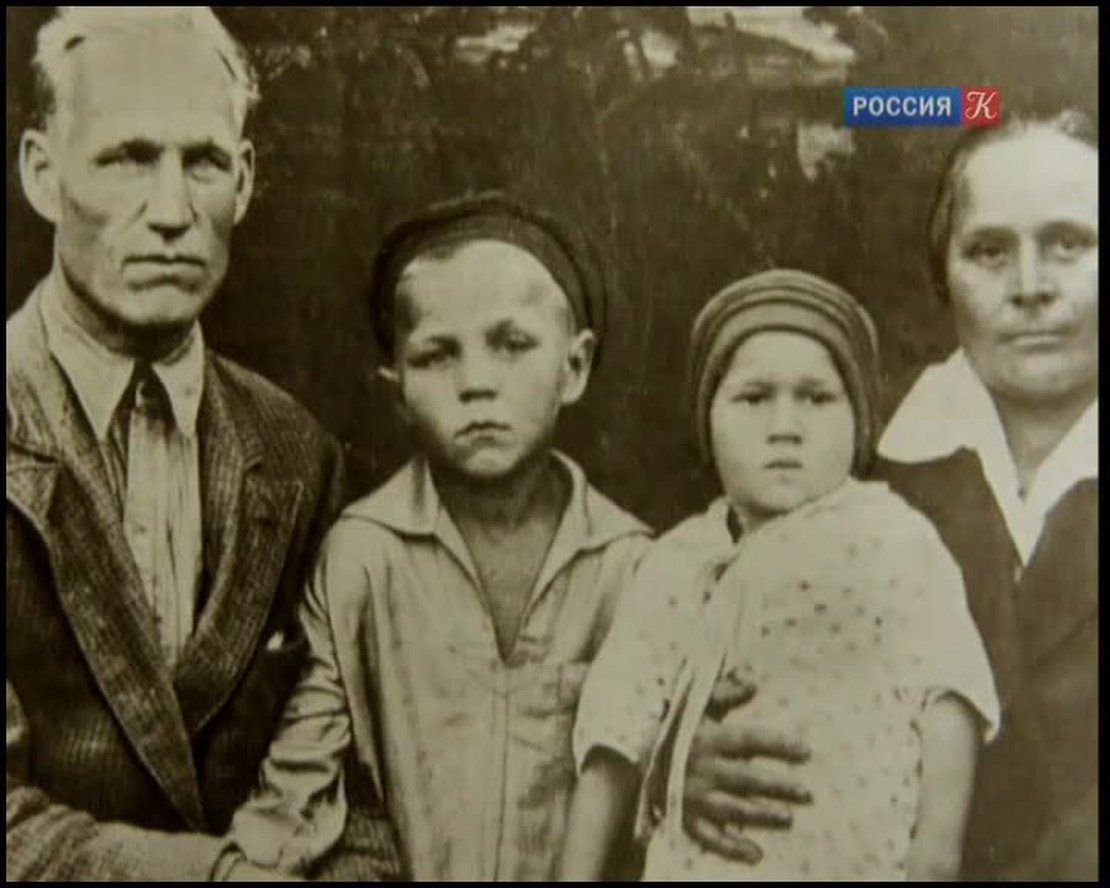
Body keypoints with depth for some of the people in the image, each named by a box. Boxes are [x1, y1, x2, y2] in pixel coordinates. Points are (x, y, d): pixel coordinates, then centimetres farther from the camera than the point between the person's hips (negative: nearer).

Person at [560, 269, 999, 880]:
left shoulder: (893, 540, -4)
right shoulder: (677, 561, 5)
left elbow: (947, 701, -9)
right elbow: (616, 740, 6)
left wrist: (936, 850, -17)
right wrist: (578, 872, 6)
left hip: (854, 858, -3)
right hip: (697, 862, 3)